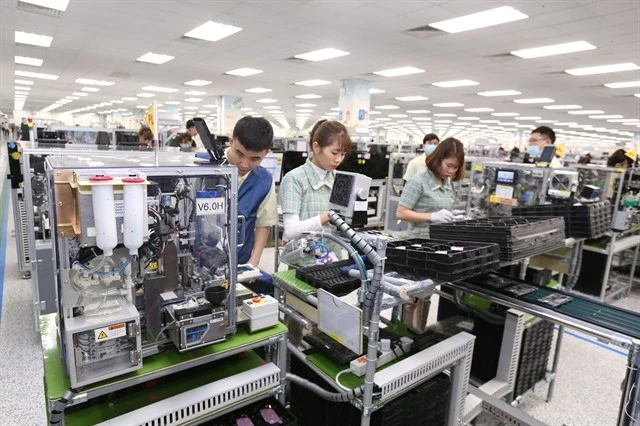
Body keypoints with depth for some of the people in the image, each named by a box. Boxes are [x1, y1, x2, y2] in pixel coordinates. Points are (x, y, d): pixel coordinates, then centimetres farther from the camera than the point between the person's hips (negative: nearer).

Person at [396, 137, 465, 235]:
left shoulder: (449, 183, 12)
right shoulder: (418, 182, -9)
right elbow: (401, 213, -13)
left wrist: (453, 215, 2)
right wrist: (432, 216, -21)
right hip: (419, 237, -4)